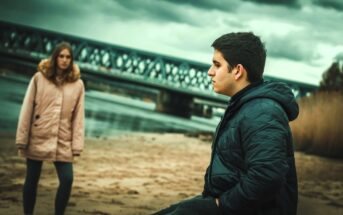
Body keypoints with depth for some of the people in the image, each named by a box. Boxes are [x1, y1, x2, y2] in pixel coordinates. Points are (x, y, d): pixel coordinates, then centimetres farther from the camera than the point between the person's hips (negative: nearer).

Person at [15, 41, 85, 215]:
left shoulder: (77, 84, 2)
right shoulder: (39, 78, -2)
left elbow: (78, 116, 2)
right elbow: (27, 109, -3)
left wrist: (77, 145, -3)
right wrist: (22, 139, -6)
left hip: (62, 141, 1)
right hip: (38, 138, -1)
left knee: (67, 179, -8)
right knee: (32, 179, 8)